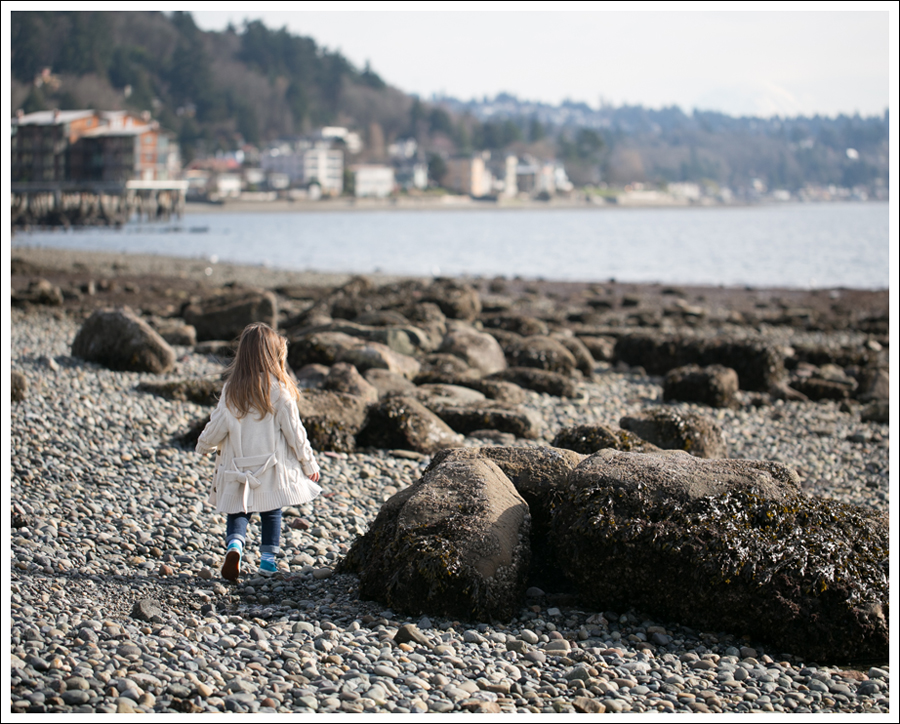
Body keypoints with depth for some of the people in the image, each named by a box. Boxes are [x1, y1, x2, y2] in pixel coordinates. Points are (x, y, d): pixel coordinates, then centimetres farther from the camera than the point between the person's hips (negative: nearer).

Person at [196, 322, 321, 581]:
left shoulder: (231, 390, -5)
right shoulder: (279, 391, -12)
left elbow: (217, 427, 1)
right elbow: (294, 431, -8)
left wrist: (204, 445, 23)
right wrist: (309, 463, 3)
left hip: (238, 467, 1)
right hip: (272, 466, -1)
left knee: (238, 511, 10)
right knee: (271, 513, 14)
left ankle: (234, 546, -15)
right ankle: (268, 559, 13)